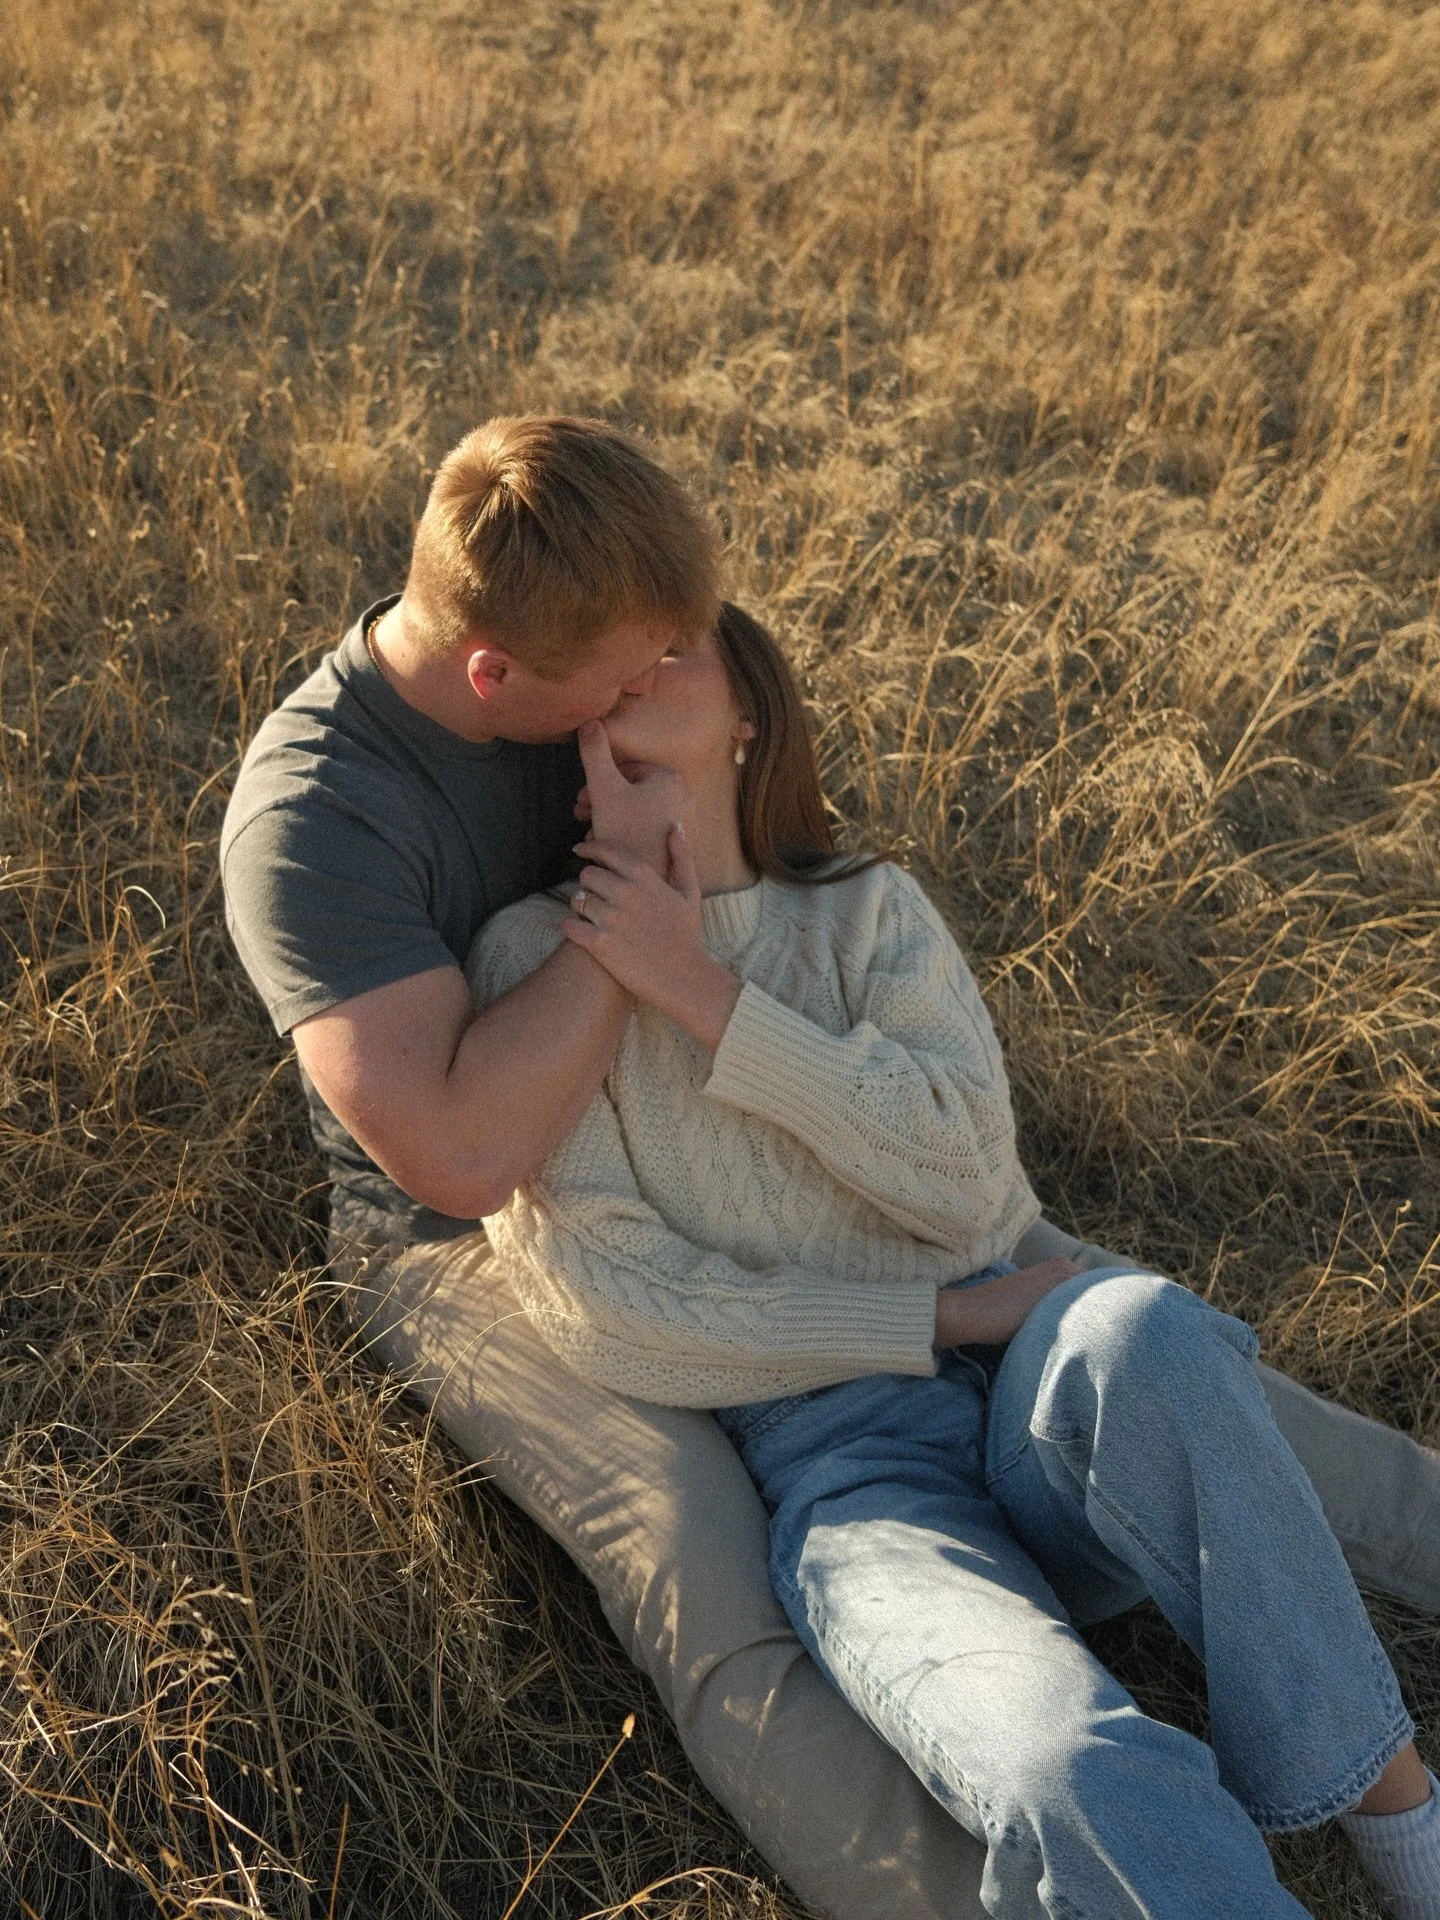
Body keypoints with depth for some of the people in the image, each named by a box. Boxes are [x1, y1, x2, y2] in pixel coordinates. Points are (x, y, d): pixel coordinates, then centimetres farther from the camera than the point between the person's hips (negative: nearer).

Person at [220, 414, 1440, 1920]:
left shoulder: (587, 670, -8)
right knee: (698, 1568, -31)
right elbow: (463, 1156, -36)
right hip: (463, 1238, -6)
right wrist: (641, 885, -33)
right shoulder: (311, 817, -28)